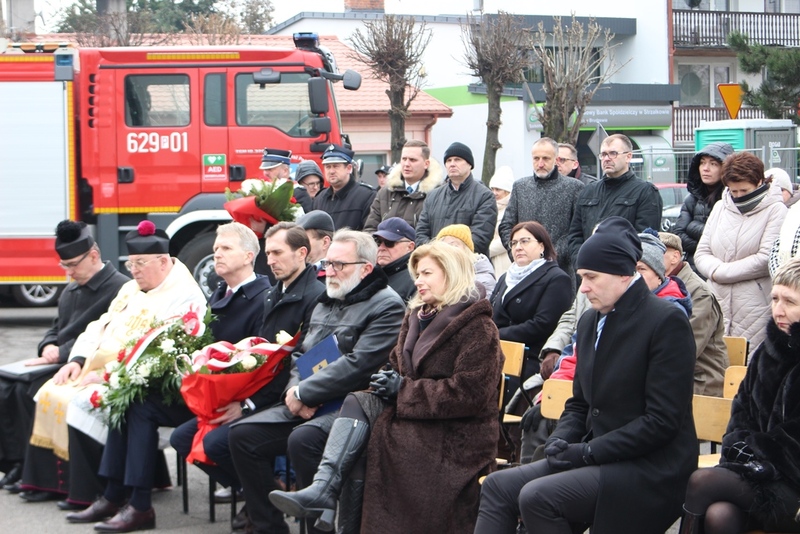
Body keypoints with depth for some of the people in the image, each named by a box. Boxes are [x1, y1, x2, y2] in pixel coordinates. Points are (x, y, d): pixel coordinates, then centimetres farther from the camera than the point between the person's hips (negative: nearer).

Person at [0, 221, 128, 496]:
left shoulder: (120, 288, -12)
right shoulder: (71, 291, 19)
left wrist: (61, 353, -20)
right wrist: (48, 346, 1)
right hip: (60, 366, 9)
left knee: (28, 389, -27)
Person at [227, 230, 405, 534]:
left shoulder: (387, 306, -8)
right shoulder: (325, 303, 20)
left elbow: (358, 366, -18)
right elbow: (300, 354, 22)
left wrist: (303, 394, -14)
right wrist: (295, 390, -1)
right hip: (309, 407, 8)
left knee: (302, 440, -35)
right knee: (243, 435, -5)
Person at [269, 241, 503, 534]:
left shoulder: (477, 327, -10)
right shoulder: (418, 316, 16)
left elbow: (469, 394, -20)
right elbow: (399, 365, 22)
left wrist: (404, 390, -17)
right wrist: (389, 381, -4)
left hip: (456, 433, -8)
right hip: (415, 413, 8)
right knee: (357, 402, -18)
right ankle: (323, 486, -30)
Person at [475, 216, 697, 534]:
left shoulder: (667, 321, -12)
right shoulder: (590, 321, 12)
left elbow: (663, 420, -17)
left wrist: (589, 451, -17)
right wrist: (561, 440, -1)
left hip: (649, 470, -8)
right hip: (597, 458, 8)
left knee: (537, 496, -25)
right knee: (499, 486, -6)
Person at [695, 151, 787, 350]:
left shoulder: (775, 211, -1)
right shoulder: (720, 207, 15)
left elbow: (766, 259, -11)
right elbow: (701, 253, 12)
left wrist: (721, 272, -7)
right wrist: (715, 269, -10)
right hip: (718, 304, 5)